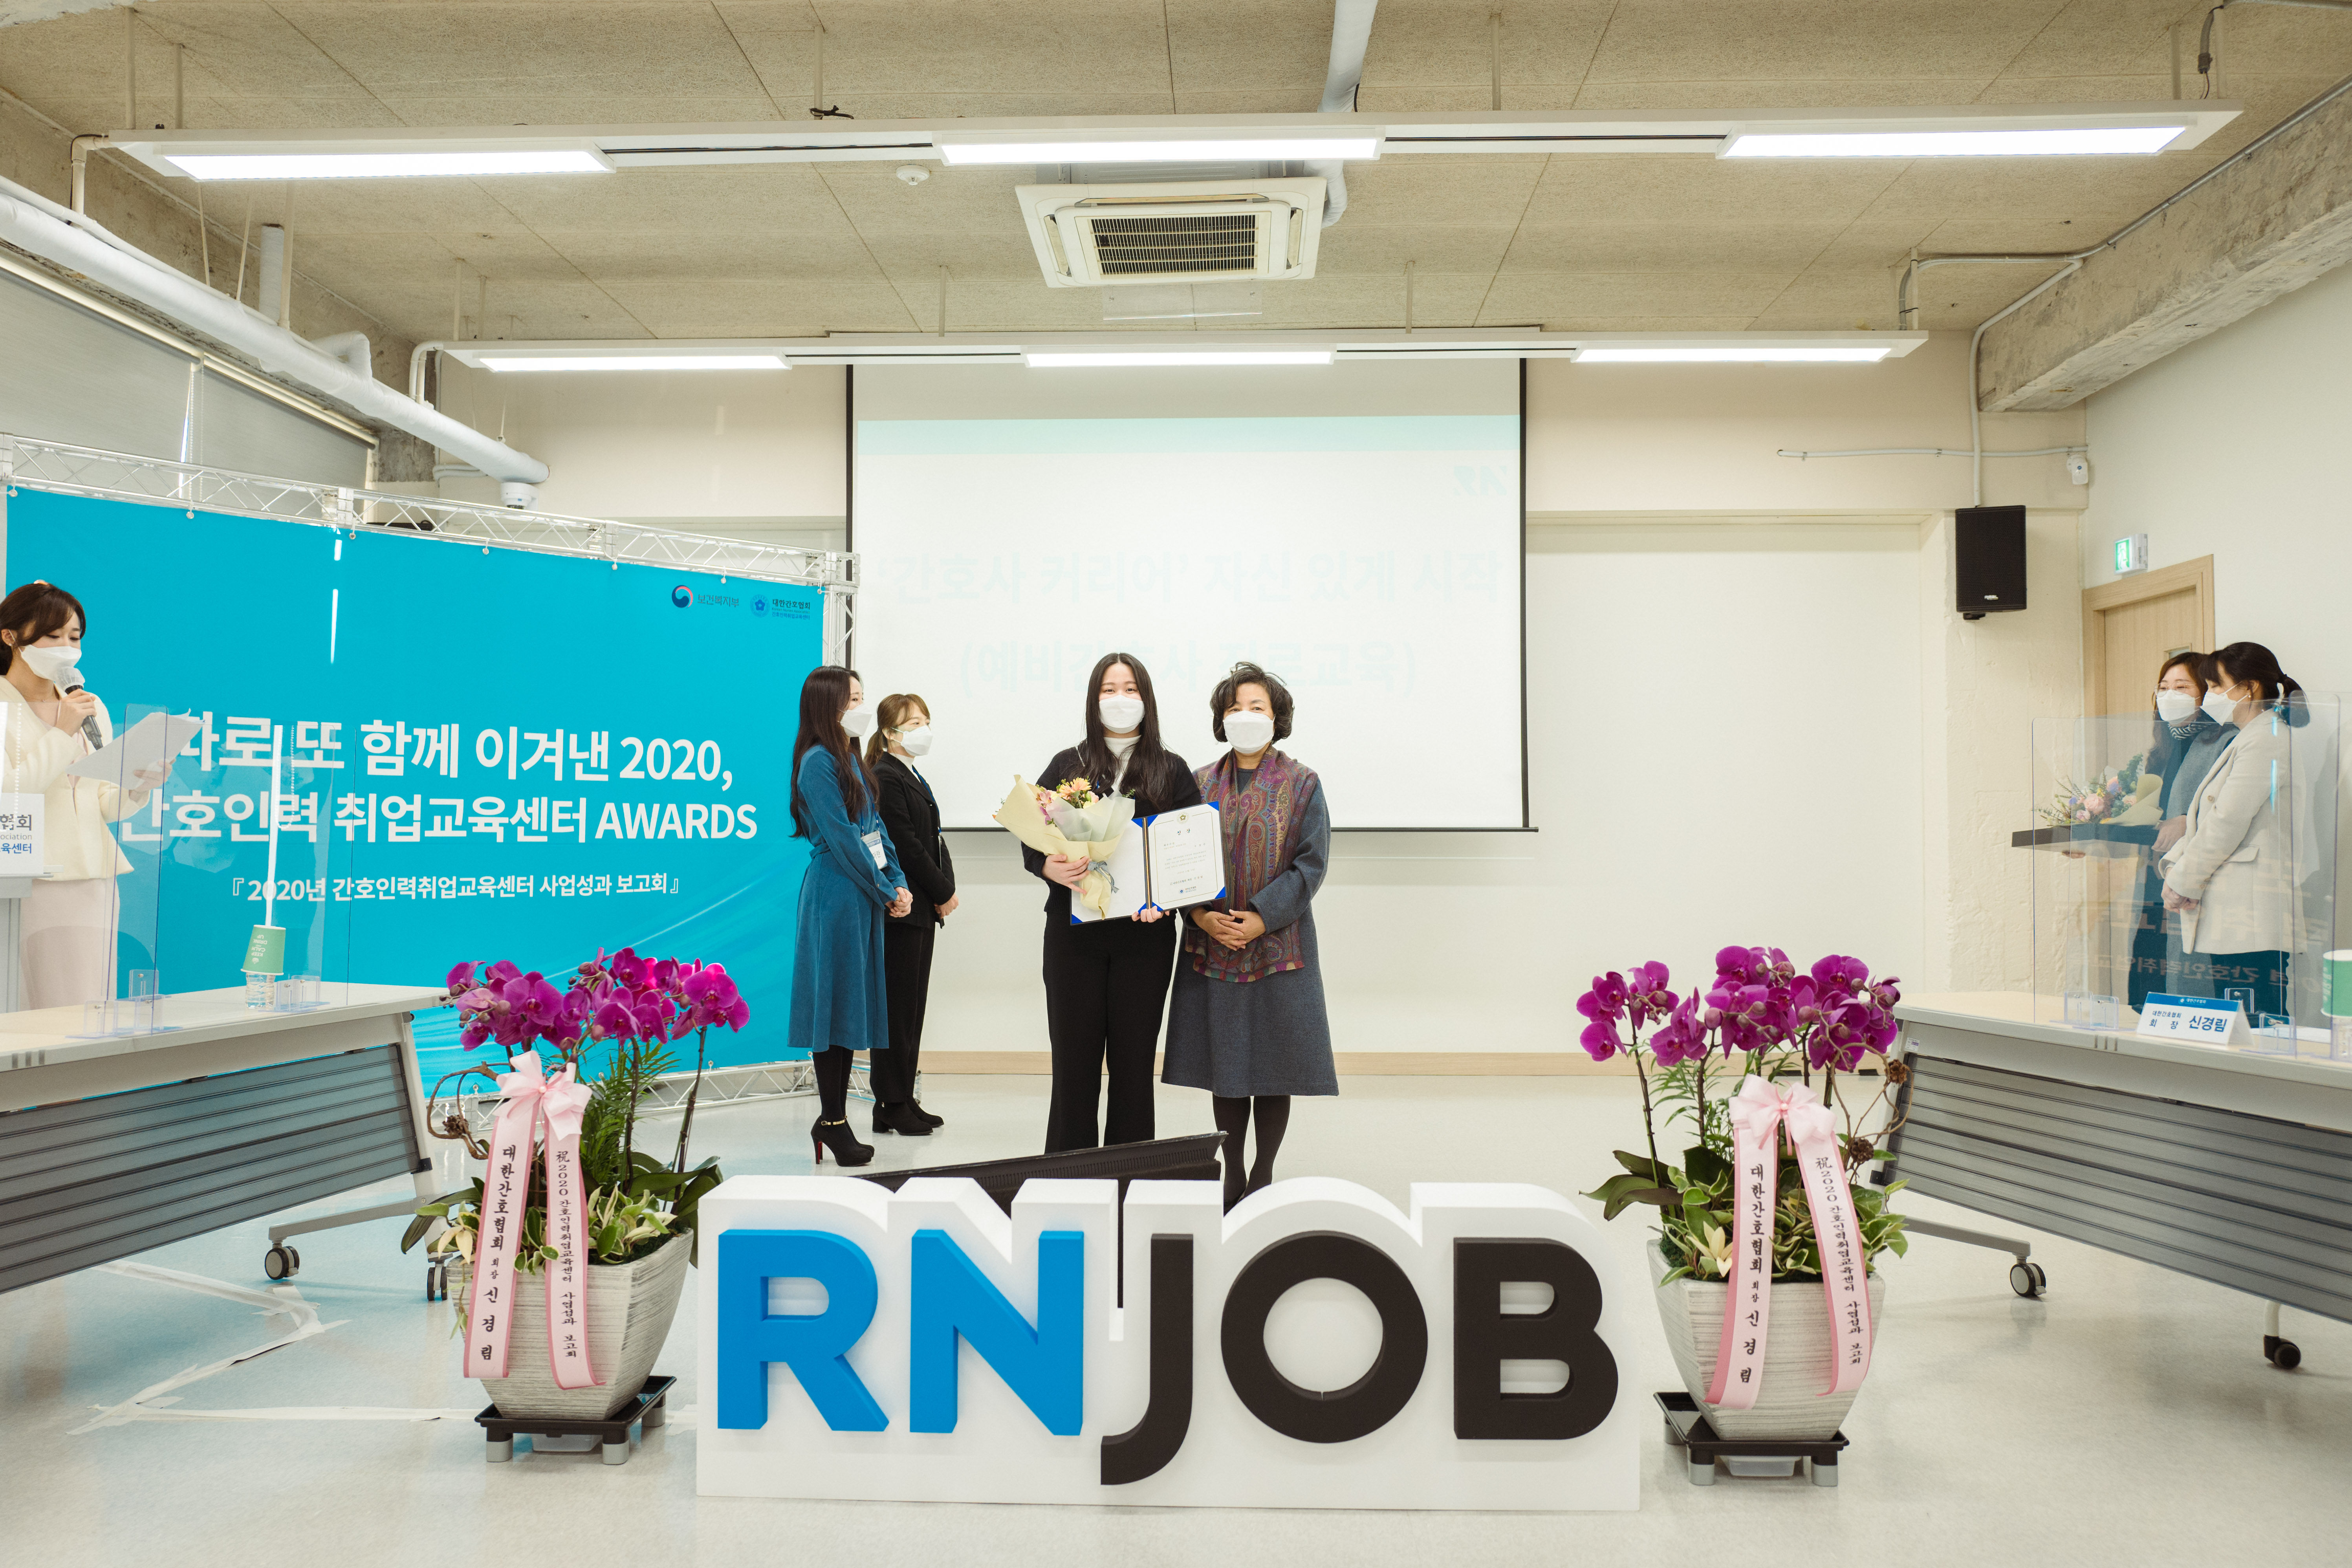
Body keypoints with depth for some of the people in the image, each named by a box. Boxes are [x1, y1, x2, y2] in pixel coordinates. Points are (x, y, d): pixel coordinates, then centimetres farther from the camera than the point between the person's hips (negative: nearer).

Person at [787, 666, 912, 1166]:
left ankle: (835, 1118, 16)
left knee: (853, 1004, 10)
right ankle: (832, 1121, 3)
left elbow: (875, 826, 15)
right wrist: (887, 894, -10)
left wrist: (898, 883, 3)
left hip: (865, 898, 9)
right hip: (836, 896, -9)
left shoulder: (851, 759, 15)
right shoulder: (818, 763, -12)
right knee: (836, 999, -4)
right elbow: (842, 841, -16)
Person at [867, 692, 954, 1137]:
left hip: (924, 908, 10)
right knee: (899, 1005, -5)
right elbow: (905, 845, -16)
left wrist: (945, 891, 4)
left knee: (912, 1004, 11)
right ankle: (892, 1106, 0)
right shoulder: (884, 778, -11)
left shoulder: (914, 778, 19)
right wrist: (944, 892, -10)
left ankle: (904, 1100, 16)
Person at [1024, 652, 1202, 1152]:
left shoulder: (1172, 771, 9)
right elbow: (1031, 841, 5)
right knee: (1074, 1060, 1)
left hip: (1145, 935, 0)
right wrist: (1051, 868, -17)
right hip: (1074, 931, 0)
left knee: (1133, 1062, 4)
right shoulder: (1067, 766, 10)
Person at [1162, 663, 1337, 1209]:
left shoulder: (1301, 784, 1)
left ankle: (1264, 1176, 14)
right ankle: (1232, 1177, 17)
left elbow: (1311, 863, -5)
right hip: (1212, 945, 2)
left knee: (1274, 1064, 1)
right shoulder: (1201, 784, 8)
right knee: (1224, 1064, 7)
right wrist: (1203, 914, -11)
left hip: (1279, 945, -2)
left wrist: (1261, 917, -16)